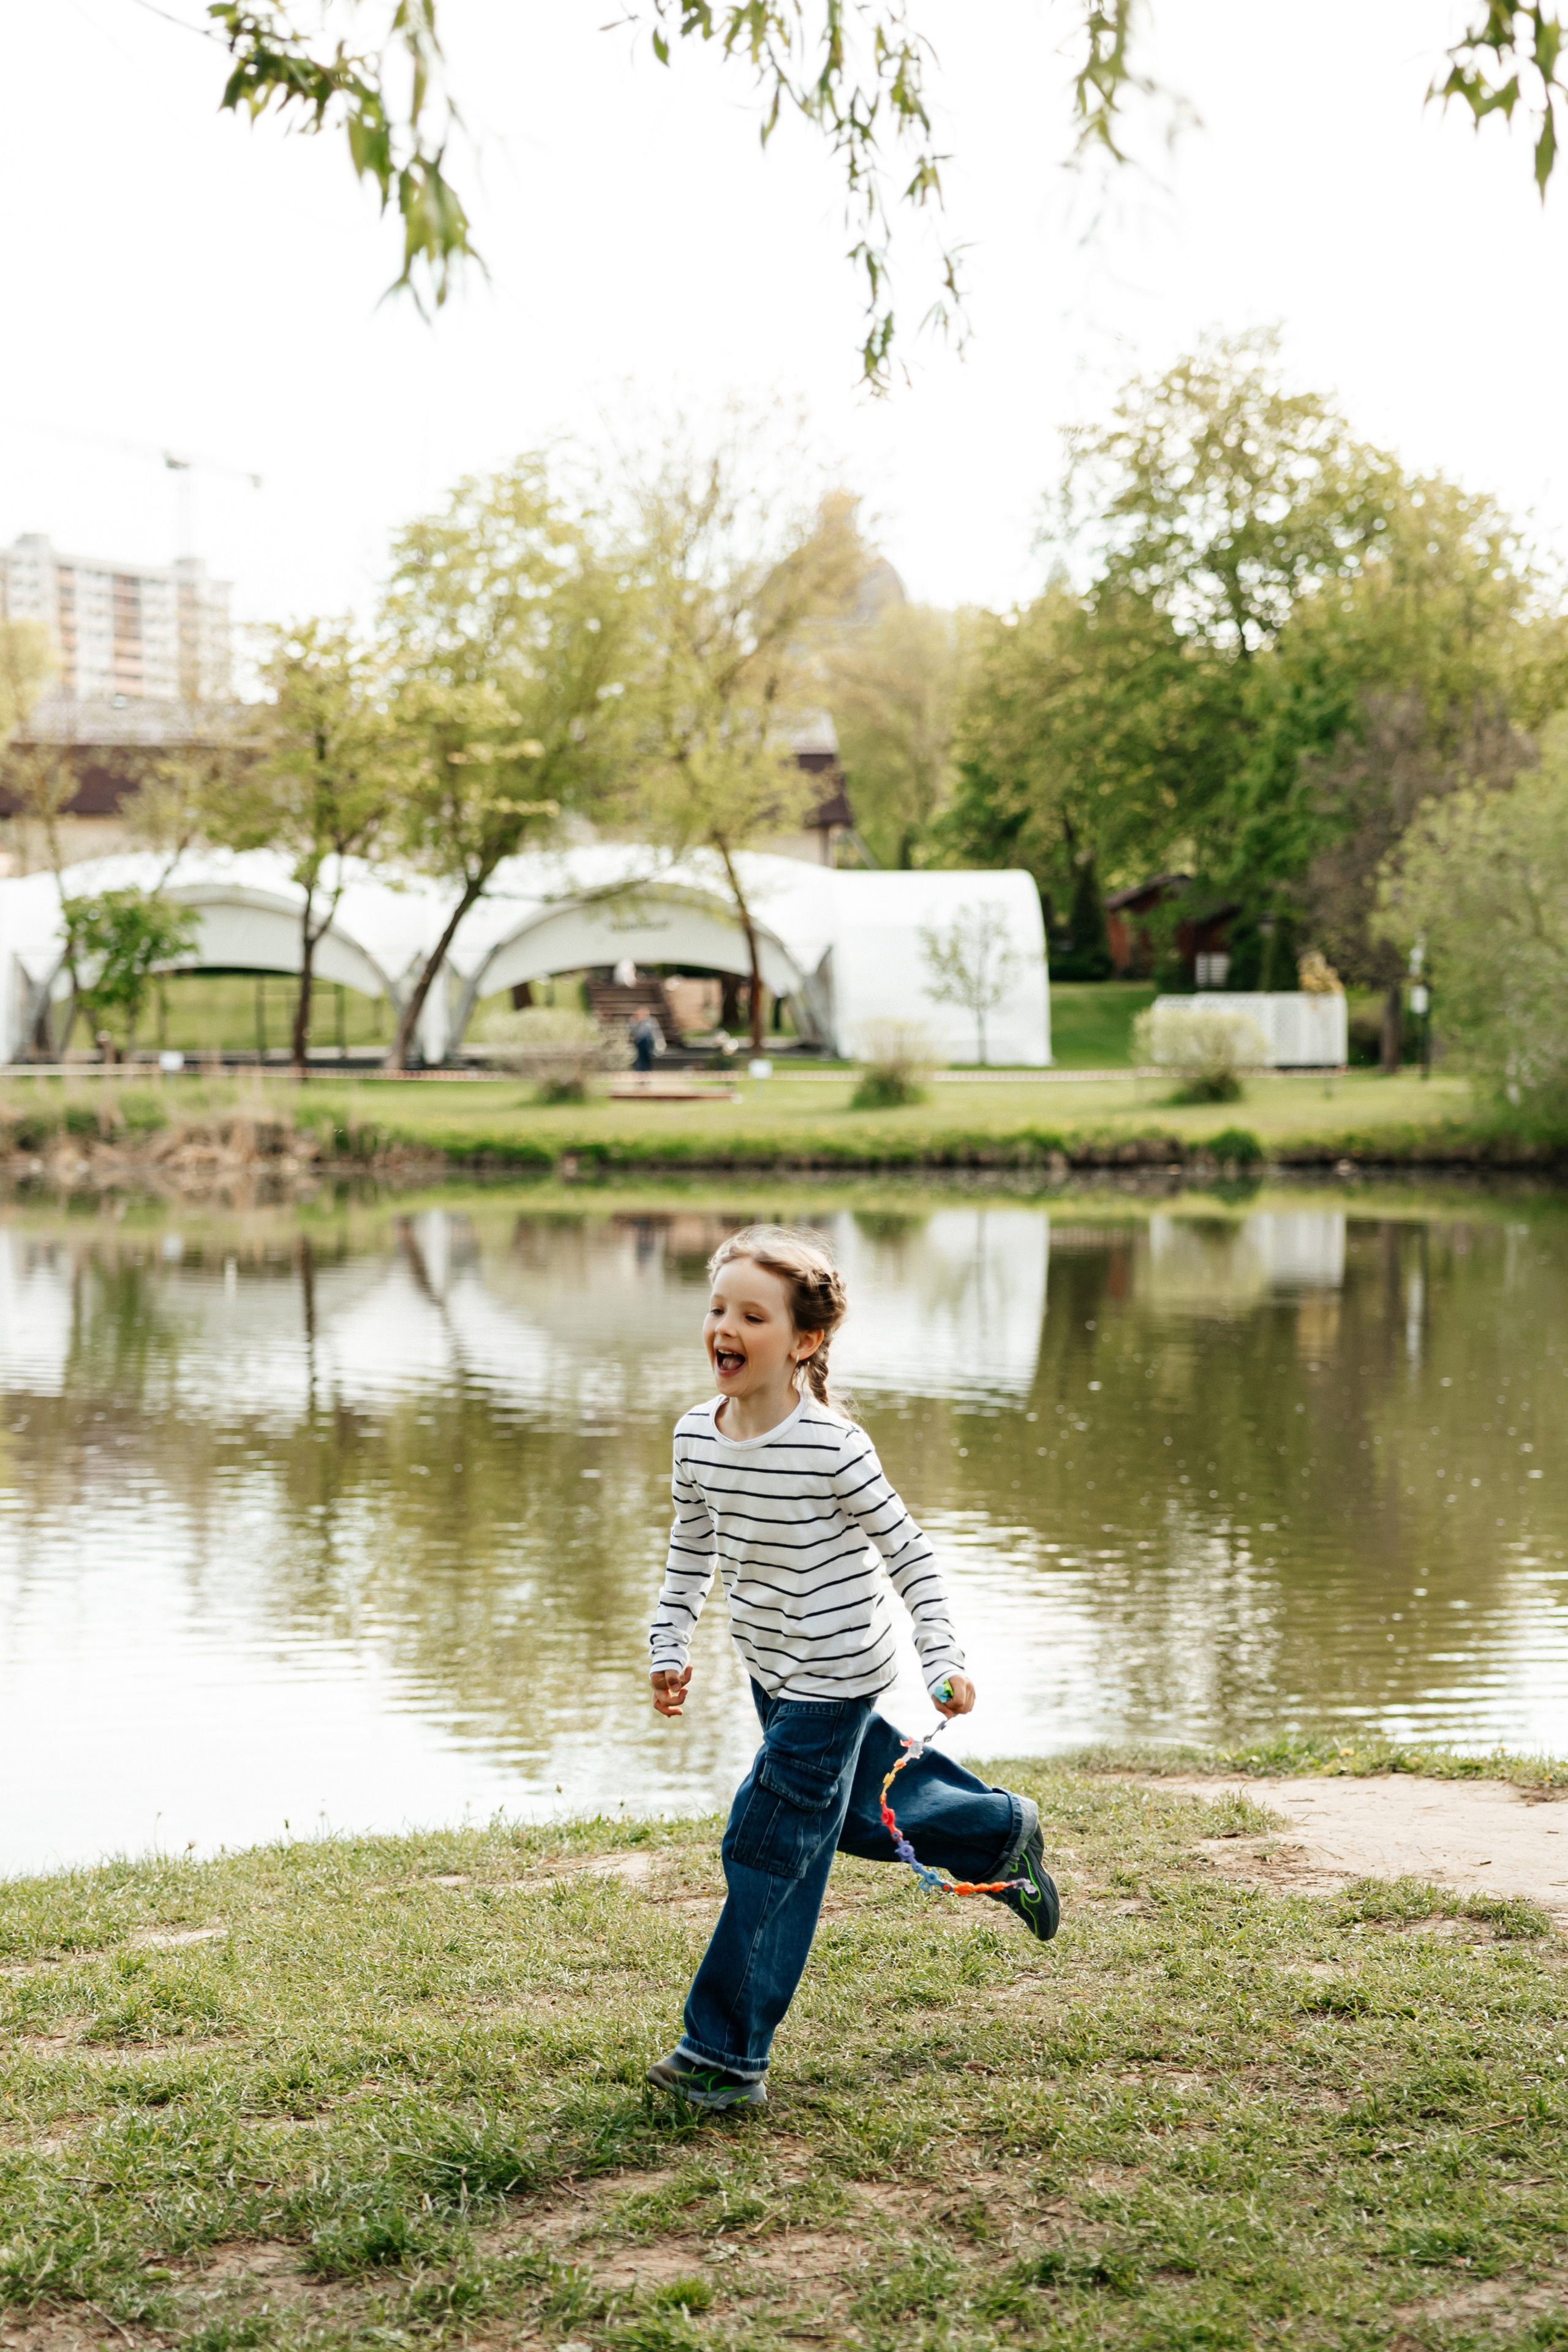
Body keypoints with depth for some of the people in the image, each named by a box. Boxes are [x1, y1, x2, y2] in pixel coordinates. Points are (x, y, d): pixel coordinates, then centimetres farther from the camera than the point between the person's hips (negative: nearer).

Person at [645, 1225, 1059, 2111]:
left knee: (768, 1852, -6)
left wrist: (946, 1659, -18)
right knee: (860, 1815, 22)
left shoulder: (831, 1446, -24)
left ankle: (726, 2053, 2)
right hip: (773, 1672, 7)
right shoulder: (697, 1437, -5)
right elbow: (692, 1549, 12)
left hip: (833, 1676, -7)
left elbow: (908, 1549, -14)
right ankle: (1004, 1832, 46)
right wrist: (671, 1645, 10)